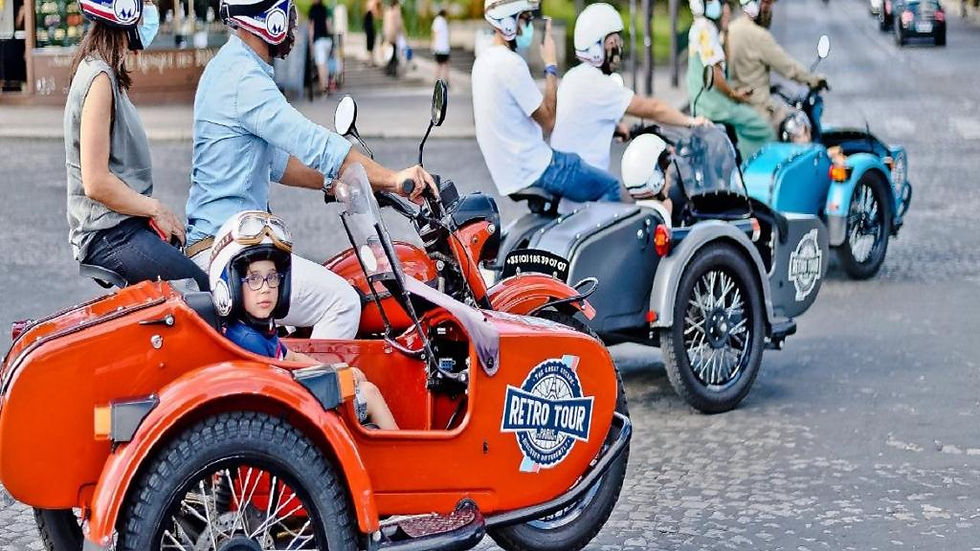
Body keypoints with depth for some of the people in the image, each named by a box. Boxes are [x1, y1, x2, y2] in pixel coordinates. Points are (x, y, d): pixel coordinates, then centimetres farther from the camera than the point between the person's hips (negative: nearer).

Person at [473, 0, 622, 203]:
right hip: (533, 170, -10)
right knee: (610, 187, -4)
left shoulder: (483, 61, 11)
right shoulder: (511, 64, -20)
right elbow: (548, 120, -17)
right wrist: (551, 66, -10)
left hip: (506, 170, 10)